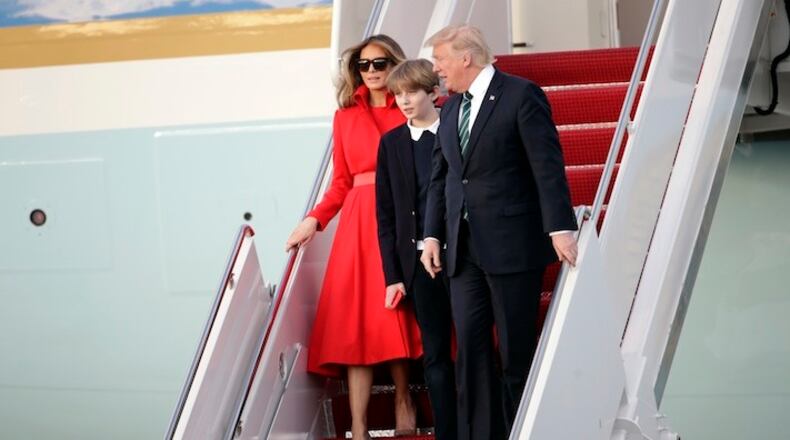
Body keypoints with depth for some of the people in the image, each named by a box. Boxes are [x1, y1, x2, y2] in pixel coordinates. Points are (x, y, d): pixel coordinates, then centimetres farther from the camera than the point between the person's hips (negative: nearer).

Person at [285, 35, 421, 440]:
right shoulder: (345, 117, 14)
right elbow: (342, 182, 15)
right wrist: (314, 220, 3)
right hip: (358, 221, 2)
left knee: (395, 313, -3)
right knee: (354, 319, -5)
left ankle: (403, 398, 19)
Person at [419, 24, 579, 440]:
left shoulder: (521, 95, -5)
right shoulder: (450, 109, 16)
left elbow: (548, 166, -11)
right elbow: (440, 178, 17)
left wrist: (560, 227, -18)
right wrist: (433, 235, 7)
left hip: (512, 244, -6)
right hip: (464, 248, 6)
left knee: (516, 348, 0)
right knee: (470, 347, 2)